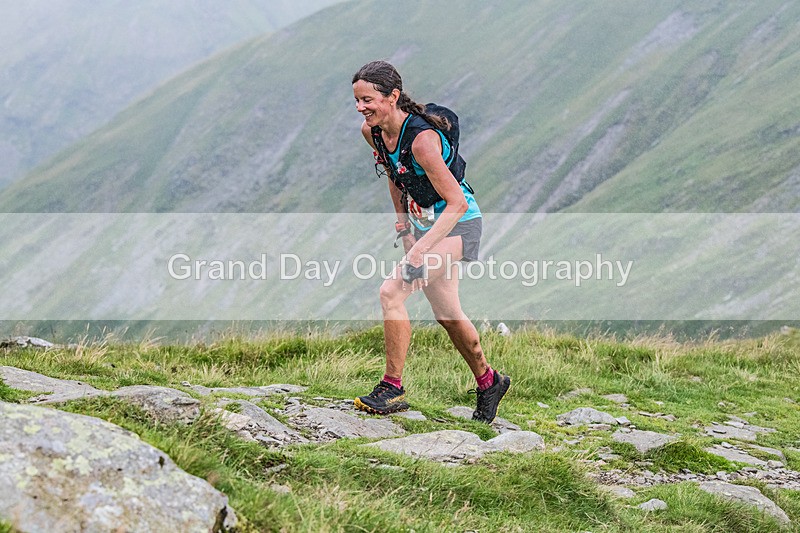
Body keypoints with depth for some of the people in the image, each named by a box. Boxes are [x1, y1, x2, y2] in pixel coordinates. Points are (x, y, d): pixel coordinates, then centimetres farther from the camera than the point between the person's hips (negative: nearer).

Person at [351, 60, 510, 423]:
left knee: (390, 291, -21)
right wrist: (403, 224, 13)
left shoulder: (421, 138, -29)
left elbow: (457, 203, -29)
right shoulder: (372, 132, -5)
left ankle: (392, 389, -13)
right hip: (425, 223, 8)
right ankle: (488, 382, 37)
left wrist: (420, 250, -34)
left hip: (459, 224, -8)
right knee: (446, 313, 16)